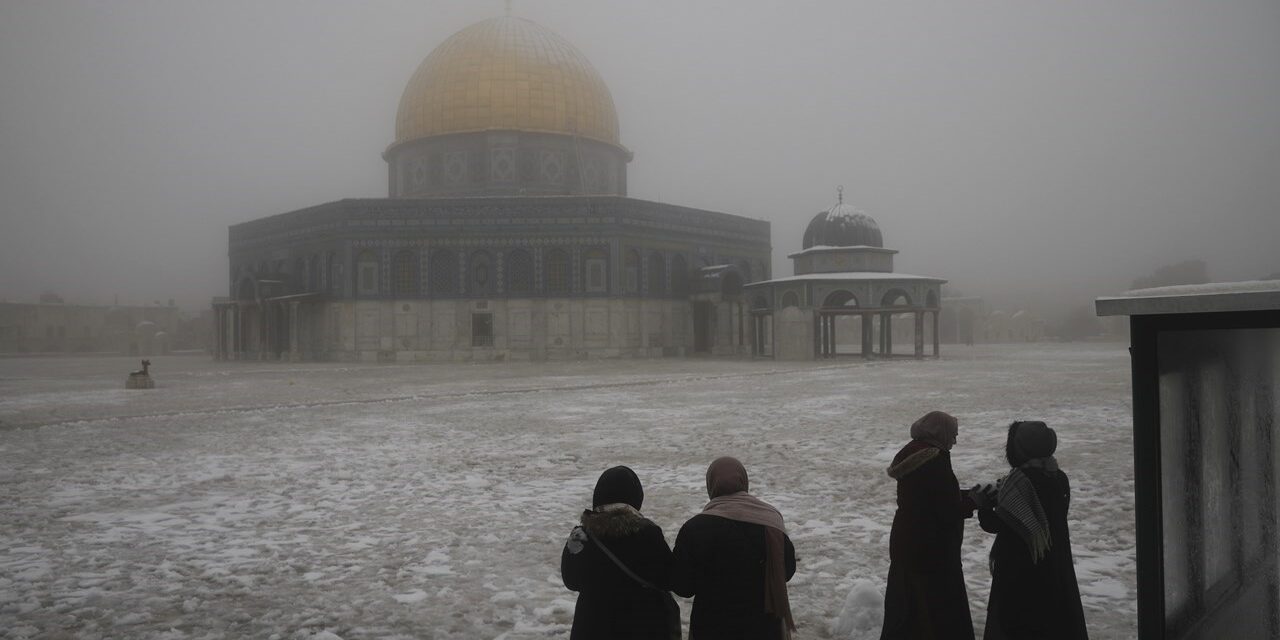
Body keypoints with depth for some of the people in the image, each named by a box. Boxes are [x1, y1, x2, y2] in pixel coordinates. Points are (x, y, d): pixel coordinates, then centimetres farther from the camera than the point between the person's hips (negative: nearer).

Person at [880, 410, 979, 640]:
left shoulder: (912, 453, 5)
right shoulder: (935, 459, -21)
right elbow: (949, 511, -20)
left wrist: (968, 496, 11)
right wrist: (974, 501, -3)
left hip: (905, 545, 9)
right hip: (932, 550, -9)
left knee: (903, 608, 18)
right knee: (943, 613, 3)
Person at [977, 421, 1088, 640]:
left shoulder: (1019, 480, -20)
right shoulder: (1059, 478, 2)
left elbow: (996, 524, -20)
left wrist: (983, 506, -1)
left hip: (1019, 566, -7)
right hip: (1055, 563, 7)